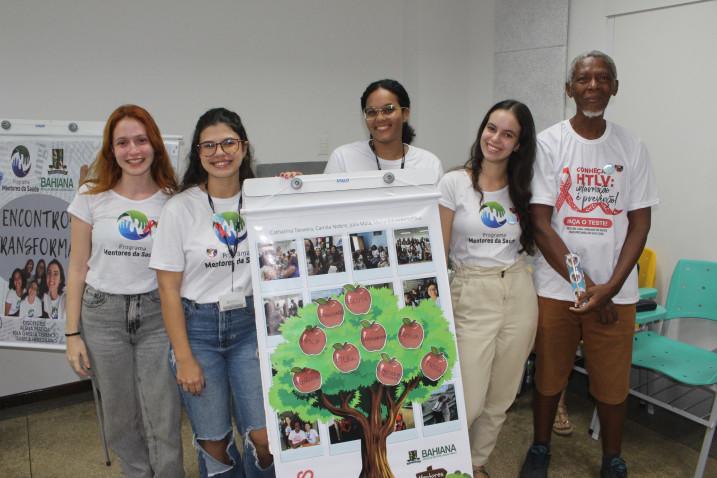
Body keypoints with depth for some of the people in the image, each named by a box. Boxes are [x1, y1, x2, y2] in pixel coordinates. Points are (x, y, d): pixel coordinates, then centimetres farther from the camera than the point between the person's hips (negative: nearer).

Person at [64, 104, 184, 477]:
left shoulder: (173, 199, -2)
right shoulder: (92, 196, -1)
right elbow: (77, 268, 2)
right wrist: (73, 334, 1)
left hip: (157, 313, 0)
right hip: (103, 313, 1)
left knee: (164, 420, 1)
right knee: (120, 416, 13)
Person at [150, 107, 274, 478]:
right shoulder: (180, 208, -7)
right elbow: (169, 289, -5)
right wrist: (184, 359, -7)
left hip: (250, 324, 2)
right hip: (197, 326, -1)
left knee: (264, 437, -1)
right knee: (214, 441, 8)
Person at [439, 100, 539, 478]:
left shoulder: (522, 189, 7)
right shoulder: (454, 183, -5)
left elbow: (532, 243, 15)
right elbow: (438, 252, -5)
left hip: (519, 295, 4)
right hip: (471, 296, -4)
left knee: (500, 398, 13)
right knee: (468, 402, -5)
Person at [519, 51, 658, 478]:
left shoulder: (632, 147, 3)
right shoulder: (548, 144, -4)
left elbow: (640, 223, 2)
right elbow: (540, 224, -8)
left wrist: (610, 287, -10)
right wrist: (584, 285, -11)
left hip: (615, 290, 2)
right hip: (556, 287, -1)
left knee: (613, 382, 10)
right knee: (549, 376, 12)